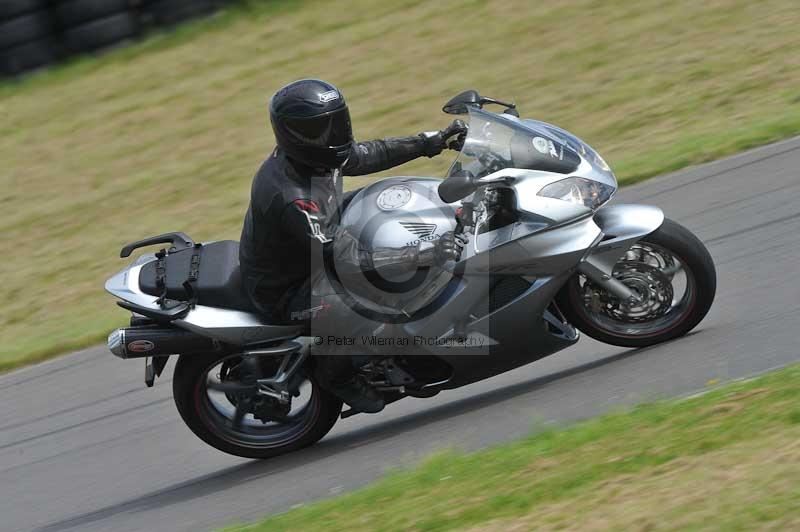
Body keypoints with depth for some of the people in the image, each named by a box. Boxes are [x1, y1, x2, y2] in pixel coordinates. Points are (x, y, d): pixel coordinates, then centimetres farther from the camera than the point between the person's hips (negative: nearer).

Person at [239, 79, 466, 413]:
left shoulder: (311, 156, -12)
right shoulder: (289, 198, -38)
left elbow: (369, 155, 7)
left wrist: (432, 142, 2)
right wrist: (423, 255, -43)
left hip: (308, 246, 10)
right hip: (283, 289, -9)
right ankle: (336, 375, -4)